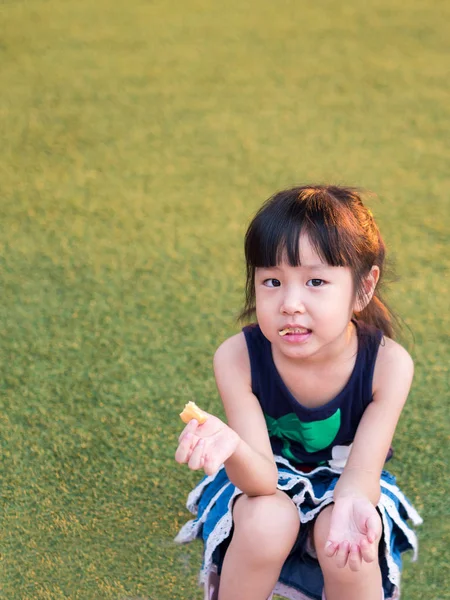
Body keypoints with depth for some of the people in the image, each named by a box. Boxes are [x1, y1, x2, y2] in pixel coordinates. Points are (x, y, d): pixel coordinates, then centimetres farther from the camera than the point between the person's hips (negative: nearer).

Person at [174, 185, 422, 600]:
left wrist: (352, 503, -49)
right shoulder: (237, 358, -25)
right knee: (266, 521, -31)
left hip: (344, 484, 0)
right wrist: (231, 448, -52)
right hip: (269, 482, 0)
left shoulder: (388, 364, -25)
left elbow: (362, 472, -23)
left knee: (340, 539, -30)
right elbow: (262, 478, -27)